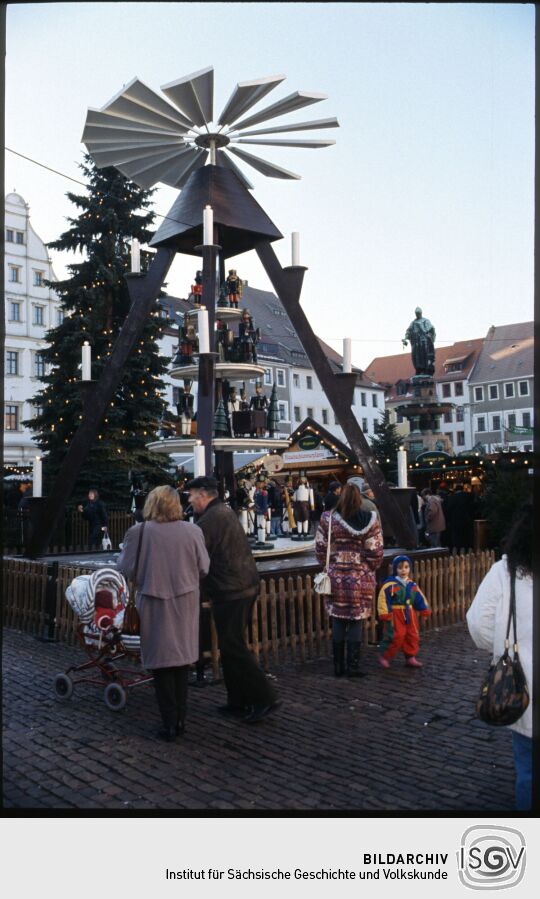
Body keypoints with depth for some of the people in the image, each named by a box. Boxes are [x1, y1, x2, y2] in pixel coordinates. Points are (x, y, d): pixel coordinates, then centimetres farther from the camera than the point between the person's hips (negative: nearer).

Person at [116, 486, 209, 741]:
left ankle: (170, 725, 13)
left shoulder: (138, 532, -11)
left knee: (161, 664, 8)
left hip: (154, 605, -2)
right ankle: (180, 720, 23)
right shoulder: (192, 531, -6)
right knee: (181, 661, 16)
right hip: (185, 603, 2)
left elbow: (125, 569, -6)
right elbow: (203, 568, 0)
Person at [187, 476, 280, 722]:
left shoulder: (209, 519, -15)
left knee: (232, 647, -3)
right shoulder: (226, 512, 16)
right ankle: (238, 702, 22)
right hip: (247, 586, 10)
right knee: (232, 646, 15)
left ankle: (264, 698, -1)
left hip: (230, 592, -10)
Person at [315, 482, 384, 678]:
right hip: (361, 579, -1)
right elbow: (375, 552, -5)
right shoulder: (370, 520, -6)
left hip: (335, 578, 1)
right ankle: (353, 666, 10)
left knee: (337, 623, 11)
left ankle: (338, 667, 18)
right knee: (356, 623, 8)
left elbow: (320, 549, 0)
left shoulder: (328, 519, -3)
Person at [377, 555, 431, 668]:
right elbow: (383, 599, -15)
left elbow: (420, 598, 17)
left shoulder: (412, 585, 8)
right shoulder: (390, 584, -13)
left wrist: (424, 610, 15)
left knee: (412, 636, 10)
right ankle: (384, 657, 6)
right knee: (396, 637, -8)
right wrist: (384, 613, -18)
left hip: (409, 614, 7)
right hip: (395, 614, -7)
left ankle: (410, 658, 23)